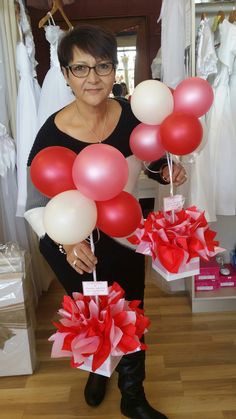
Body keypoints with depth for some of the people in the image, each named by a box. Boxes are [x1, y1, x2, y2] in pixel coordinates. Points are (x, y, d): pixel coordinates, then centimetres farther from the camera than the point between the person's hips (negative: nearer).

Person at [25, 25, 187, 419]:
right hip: (73, 245, -2)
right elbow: (35, 207, -17)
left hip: (124, 239, 2)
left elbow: (154, 161, 4)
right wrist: (66, 242, -35)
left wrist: (169, 172, -19)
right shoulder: (52, 135, -24)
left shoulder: (133, 118, -15)